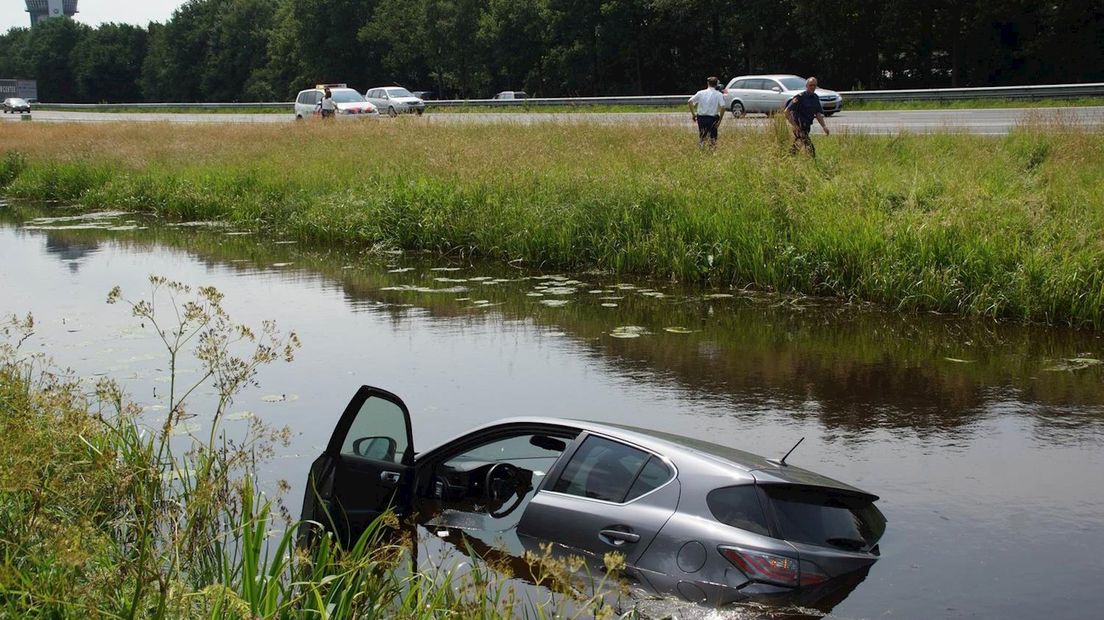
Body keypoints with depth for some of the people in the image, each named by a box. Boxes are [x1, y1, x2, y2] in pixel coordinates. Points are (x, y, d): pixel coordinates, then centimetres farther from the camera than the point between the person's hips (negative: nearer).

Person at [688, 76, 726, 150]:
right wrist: (720, 120, -8)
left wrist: (693, 114, 6)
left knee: (701, 136, 18)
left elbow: (689, 102, -1)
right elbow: (722, 107, -15)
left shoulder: (700, 93, 2)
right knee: (713, 137, 8)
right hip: (712, 118, -2)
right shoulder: (719, 95, -4)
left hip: (701, 117, 2)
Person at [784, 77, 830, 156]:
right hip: (799, 128, -8)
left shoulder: (815, 98, 8)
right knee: (810, 149, -14)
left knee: (796, 147, 16)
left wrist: (824, 126, 2)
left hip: (806, 128, 8)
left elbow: (818, 114, 15)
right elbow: (787, 111, -16)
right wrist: (794, 125, -20)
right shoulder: (800, 97, -15)